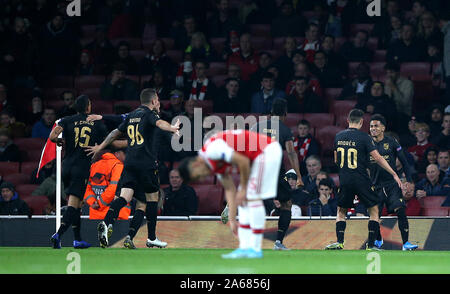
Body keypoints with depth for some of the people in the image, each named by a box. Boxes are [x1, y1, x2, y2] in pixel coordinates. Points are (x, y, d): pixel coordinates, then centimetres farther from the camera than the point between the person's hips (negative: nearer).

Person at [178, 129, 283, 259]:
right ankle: (245, 248, 10)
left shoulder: (212, 150, -19)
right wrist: (232, 220, 16)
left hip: (267, 151, -10)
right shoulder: (216, 165, 11)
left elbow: (243, 161, -22)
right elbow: (230, 190, 16)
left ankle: (255, 249, -9)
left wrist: (243, 189, -11)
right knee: (245, 199, 10)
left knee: (253, 197, -11)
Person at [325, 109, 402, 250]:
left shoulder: (338, 136, 5)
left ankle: (339, 242, 5)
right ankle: (371, 245, 2)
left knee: (341, 211, 19)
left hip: (344, 180, 4)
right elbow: (377, 158, -12)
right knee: (374, 209, 9)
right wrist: (394, 174, -6)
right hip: (361, 180, -4)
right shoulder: (364, 137, -9)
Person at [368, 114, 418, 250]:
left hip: (392, 184, -2)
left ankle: (406, 243, -13)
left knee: (400, 211, -16)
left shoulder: (391, 142, -1)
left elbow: (404, 161, 5)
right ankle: (378, 240, 29)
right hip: (376, 185, 2)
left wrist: (409, 179, -2)